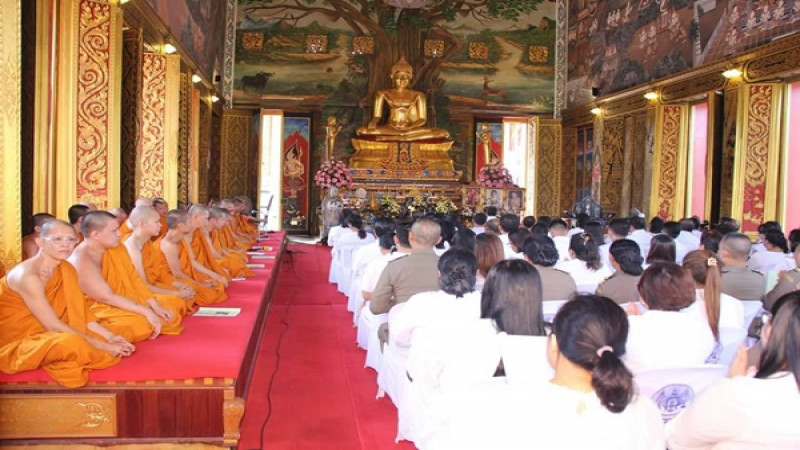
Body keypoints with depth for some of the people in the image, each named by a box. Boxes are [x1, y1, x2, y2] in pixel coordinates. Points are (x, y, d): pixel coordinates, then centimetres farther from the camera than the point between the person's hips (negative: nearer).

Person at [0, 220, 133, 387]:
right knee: (71, 343, -34)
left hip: (45, 335, 8)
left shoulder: (66, 271, 1)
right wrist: (103, 345, -23)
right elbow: (53, 325, -25)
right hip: (16, 342, -8)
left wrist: (109, 336, -11)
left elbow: (80, 314, 3)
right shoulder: (27, 275, -24)